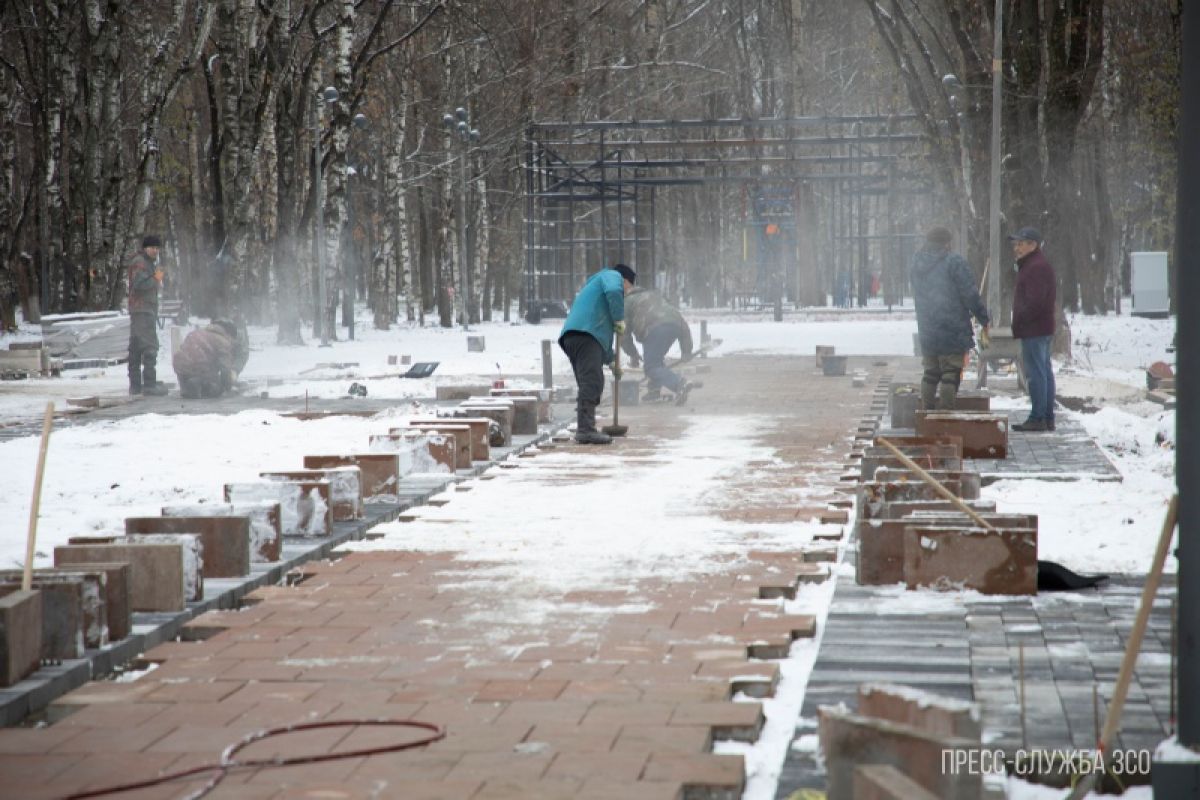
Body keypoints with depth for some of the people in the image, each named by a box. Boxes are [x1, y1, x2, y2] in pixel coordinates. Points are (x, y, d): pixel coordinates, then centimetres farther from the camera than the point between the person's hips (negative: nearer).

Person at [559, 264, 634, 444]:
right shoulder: (613, 276, 14)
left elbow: (604, 331, 44)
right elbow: (613, 291, -14)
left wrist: (610, 361, 45)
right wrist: (619, 319, -3)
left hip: (571, 336, 10)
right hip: (585, 334, -10)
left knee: (588, 384, 13)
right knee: (592, 382, -16)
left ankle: (584, 429, 13)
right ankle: (586, 429, -25)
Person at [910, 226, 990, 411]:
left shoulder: (916, 265, 11)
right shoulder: (954, 262, -11)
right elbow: (970, 295, -12)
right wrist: (985, 320, -3)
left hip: (926, 332, 7)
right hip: (952, 331, -6)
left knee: (930, 374, 14)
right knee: (951, 375, -3)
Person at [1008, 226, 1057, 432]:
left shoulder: (1036, 268, -16)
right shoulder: (1040, 265, 19)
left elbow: (1034, 301, -24)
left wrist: (1019, 320, -13)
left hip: (1033, 330, -11)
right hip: (1043, 328, 11)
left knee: (1036, 373, -9)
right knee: (1045, 372, 12)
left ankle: (1037, 418, -9)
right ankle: (1048, 418, 15)